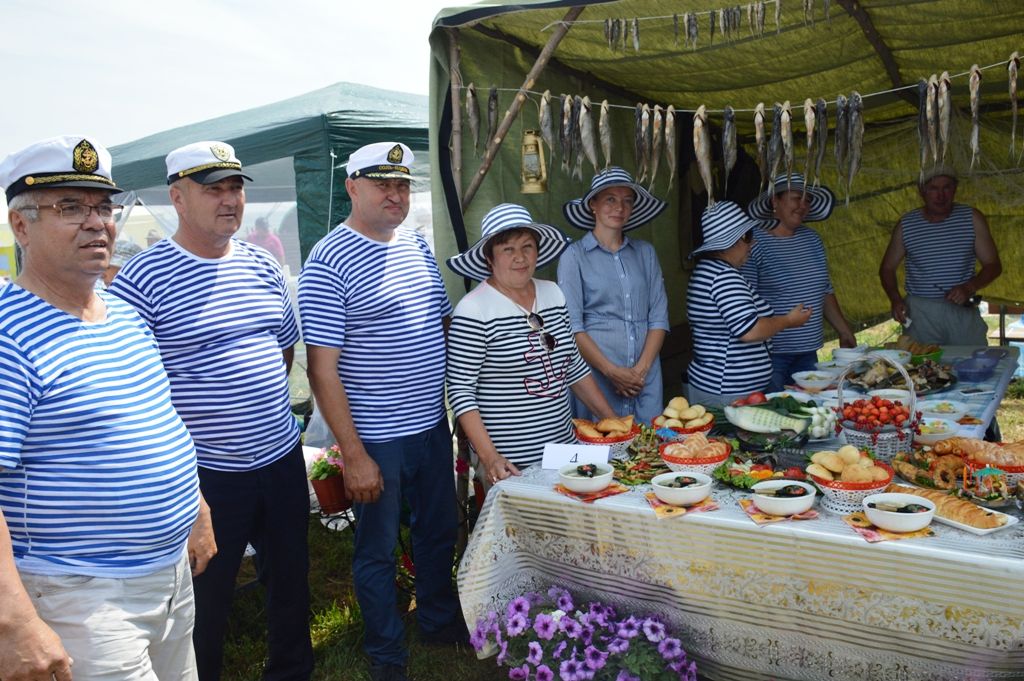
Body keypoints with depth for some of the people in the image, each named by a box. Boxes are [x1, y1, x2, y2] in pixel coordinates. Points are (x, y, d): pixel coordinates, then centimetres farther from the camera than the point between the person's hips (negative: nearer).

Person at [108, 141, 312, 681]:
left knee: (290, 581, 21)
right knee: (207, 600, 13)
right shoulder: (142, 278, -12)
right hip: (206, 473, -6)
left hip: (281, 459, 6)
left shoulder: (262, 265, 5)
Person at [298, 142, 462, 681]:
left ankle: (440, 620, 45)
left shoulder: (416, 245, 7)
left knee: (439, 533, 22)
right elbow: (322, 370, -18)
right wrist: (353, 454, -19)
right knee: (378, 550, 11)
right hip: (376, 440, -7)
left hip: (433, 424, 7)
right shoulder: (328, 262, -15)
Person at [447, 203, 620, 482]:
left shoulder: (553, 293, 6)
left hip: (564, 446, 6)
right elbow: (461, 391, -14)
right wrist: (489, 458, -23)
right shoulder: (474, 309, -13)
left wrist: (613, 420, 11)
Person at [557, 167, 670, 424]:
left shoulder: (645, 252, 10)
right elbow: (572, 327, -7)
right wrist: (612, 371, -12)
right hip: (597, 376, -3)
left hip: (646, 377, 4)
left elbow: (659, 317, 7)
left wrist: (642, 368, -5)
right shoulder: (574, 256, -2)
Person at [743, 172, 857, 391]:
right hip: (770, 354, -7)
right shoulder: (754, 244, -11)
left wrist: (844, 332, 20)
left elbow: (826, 292, 21)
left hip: (808, 352, 7)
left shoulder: (812, 239, 12)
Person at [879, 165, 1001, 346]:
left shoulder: (972, 219, 4)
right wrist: (895, 299, -6)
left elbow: (993, 265, 4)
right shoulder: (906, 224, 4)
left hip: (962, 310, 0)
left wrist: (969, 287, -14)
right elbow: (887, 268, 11)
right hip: (919, 313, 0)